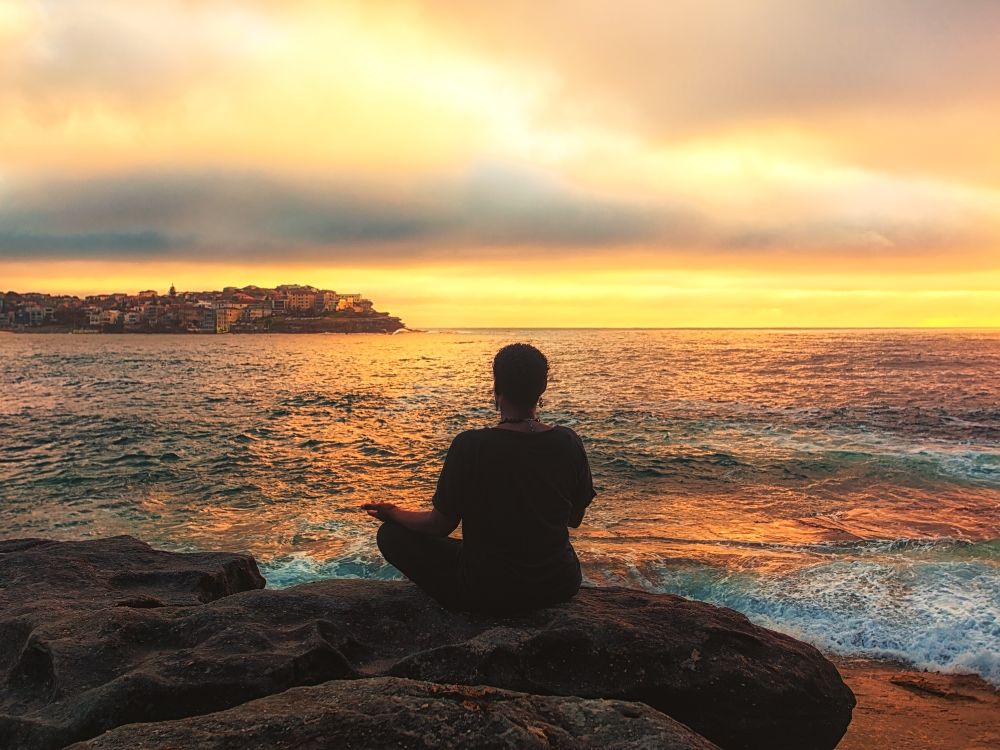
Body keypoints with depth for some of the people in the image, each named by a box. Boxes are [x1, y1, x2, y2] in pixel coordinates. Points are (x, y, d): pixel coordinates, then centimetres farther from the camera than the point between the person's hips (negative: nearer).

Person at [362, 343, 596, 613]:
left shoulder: (468, 446, -20)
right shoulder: (569, 443, -9)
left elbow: (440, 526, -10)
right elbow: (574, 519, 4)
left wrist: (394, 513, 9)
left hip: (485, 592, -5)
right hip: (560, 585, 5)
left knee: (391, 534, 10)